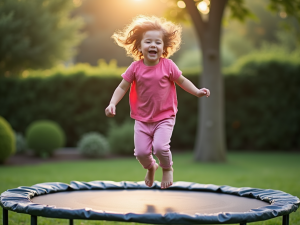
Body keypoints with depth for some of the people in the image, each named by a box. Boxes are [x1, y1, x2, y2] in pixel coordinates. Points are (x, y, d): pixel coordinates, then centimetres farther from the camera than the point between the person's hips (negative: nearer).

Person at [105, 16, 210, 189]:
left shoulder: (168, 65, -9)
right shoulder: (135, 67, -7)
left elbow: (182, 81, 4)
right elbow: (122, 87, -1)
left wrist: (197, 92, -9)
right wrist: (112, 104, -14)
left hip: (164, 117, -2)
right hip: (142, 119, 2)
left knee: (160, 147, -21)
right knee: (141, 152, -3)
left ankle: (167, 168, 14)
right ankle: (150, 167, 35)